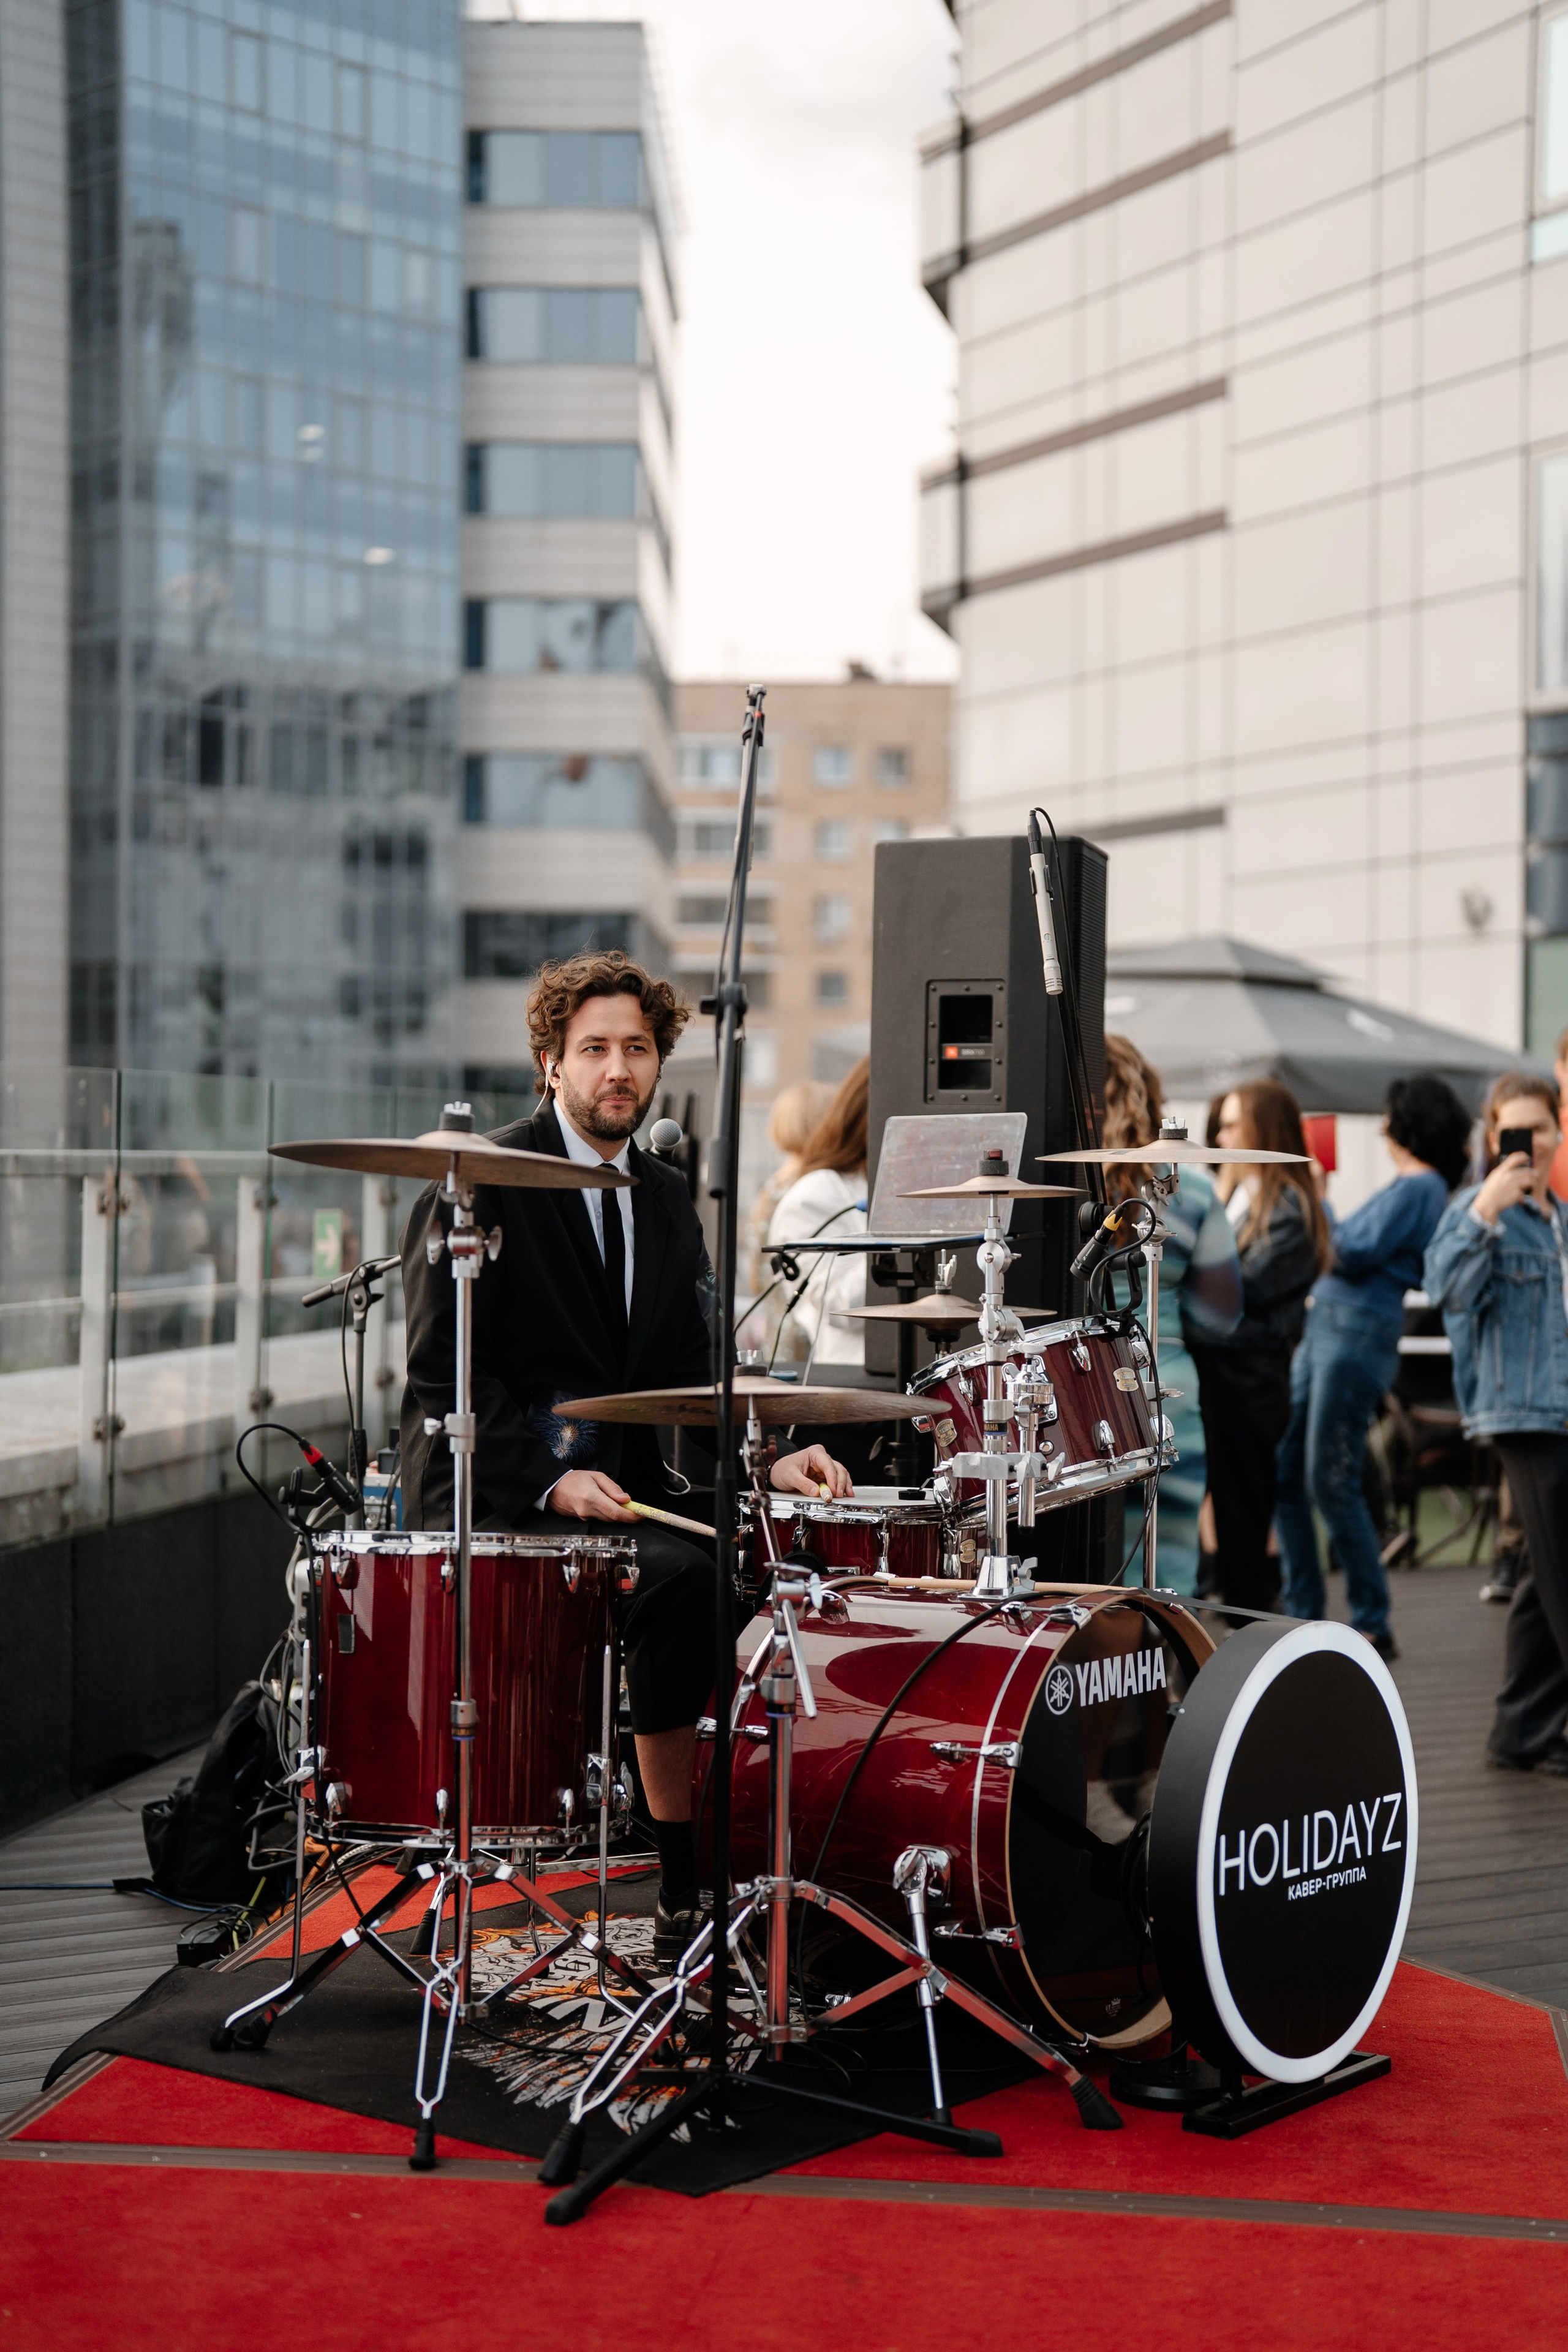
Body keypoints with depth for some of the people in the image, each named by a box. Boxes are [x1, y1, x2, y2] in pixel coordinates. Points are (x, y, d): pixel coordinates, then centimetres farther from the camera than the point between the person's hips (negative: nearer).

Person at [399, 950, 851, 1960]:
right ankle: (684, 1891, -18)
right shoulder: (480, 1185, -6)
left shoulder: (669, 1203, 15)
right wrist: (549, 1478, -24)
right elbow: (443, 1372, -12)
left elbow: (691, 1379, 13)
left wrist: (765, 1459, -6)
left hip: (622, 1485, 6)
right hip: (490, 1498, -6)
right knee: (682, 1574, -29)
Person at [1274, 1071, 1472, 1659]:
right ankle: (1303, 1615, 16)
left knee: (1331, 1483, -8)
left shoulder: (1419, 1186, -10)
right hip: (1324, 1325, 10)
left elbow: (1357, 1254, -15)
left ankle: (1373, 1625, 1)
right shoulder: (1409, 1185, 20)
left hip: (1358, 1330, -10)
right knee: (1285, 1473, 9)